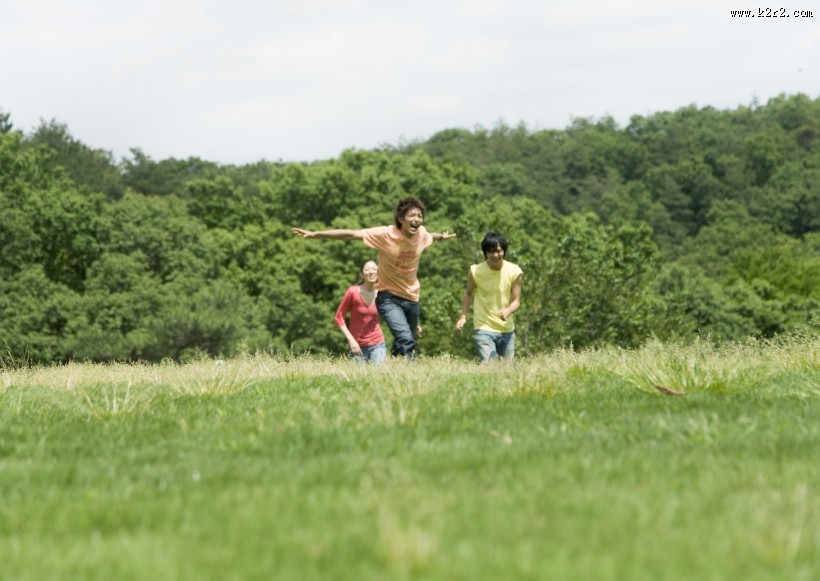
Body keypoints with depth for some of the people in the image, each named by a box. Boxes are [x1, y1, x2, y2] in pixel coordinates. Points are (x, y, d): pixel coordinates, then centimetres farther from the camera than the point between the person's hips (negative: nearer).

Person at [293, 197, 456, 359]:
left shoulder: (422, 234, -5)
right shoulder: (385, 234, -20)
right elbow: (351, 234, -21)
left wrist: (441, 236, 45)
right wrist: (315, 234, -25)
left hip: (412, 298, 5)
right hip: (389, 297, -5)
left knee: (401, 346, 15)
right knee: (406, 339, -26)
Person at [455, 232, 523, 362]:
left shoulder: (514, 272, -9)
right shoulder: (475, 271, -11)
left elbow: (516, 300, -6)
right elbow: (468, 293, 7)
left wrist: (507, 311, -27)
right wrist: (463, 316, -2)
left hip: (507, 329, 3)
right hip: (484, 328, -3)